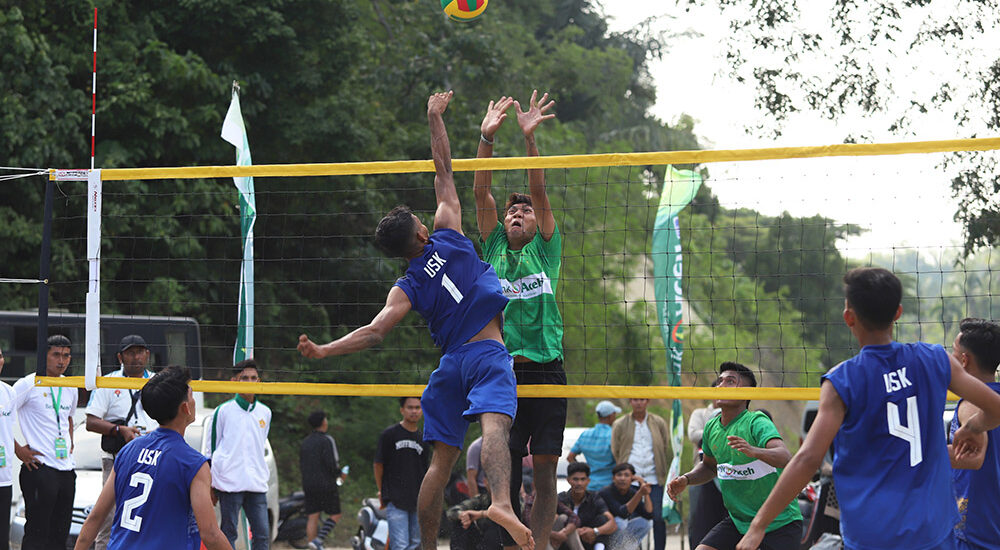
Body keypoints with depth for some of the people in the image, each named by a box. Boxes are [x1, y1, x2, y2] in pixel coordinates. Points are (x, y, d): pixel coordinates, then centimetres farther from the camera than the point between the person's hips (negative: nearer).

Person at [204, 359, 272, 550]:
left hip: (257, 484, 4)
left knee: (262, 533, -2)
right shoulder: (223, 411, 0)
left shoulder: (265, 413, 13)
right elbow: (211, 448, 5)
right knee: (229, 533, -2)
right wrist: (211, 484, 4)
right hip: (229, 482, -4)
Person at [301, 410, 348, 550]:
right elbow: (332, 463, -16)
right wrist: (340, 475, 2)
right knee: (335, 515, 2)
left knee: (312, 517, 5)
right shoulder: (326, 440, -9)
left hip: (308, 485, 6)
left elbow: (301, 465, 16)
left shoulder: (305, 442, 14)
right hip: (326, 484, -6)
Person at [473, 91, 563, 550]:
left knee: (544, 469, -3)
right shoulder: (495, 249, 12)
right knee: (504, 467, 1)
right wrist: (487, 138, -5)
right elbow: (481, 193, 4)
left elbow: (539, 192, -2)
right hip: (501, 370, 1)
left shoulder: (545, 250, 9)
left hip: (545, 370, -1)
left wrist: (530, 138, -12)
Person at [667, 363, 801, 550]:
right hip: (738, 519, 6)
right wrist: (685, 479, 3)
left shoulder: (757, 422, -17)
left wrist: (753, 451, -55)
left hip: (779, 522, -6)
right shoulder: (712, 427, 3)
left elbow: (785, 457, -36)